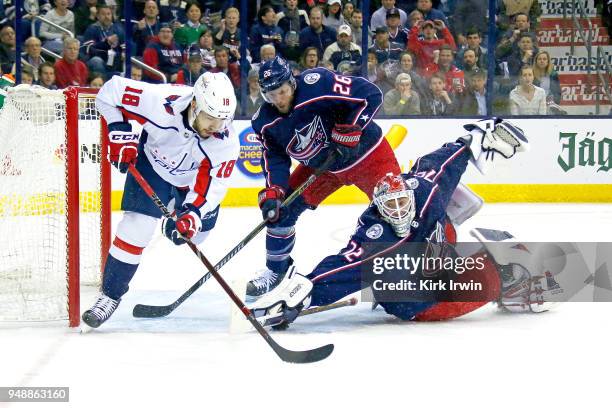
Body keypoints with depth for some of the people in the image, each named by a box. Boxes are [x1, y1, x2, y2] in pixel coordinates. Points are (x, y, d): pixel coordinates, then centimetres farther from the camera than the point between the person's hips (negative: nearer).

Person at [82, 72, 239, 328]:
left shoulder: (226, 142, -30)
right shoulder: (161, 102, -38)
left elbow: (212, 184, -27)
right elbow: (111, 90, -26)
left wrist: (193, 213, -43)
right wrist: (120, 132, -30)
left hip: (194, 179, 3)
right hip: (151, 164, -3)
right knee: (137, 225, -14)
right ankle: (111, 294, -4)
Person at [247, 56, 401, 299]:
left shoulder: (318, 85, -31)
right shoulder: (265, 122, -12)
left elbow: (370, 94, -30)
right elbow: (275, 158, -4)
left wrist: (349, 131, -30)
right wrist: (272, 192, -19)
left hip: (366, 153, -5)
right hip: (319, 165, 5)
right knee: (281, 208, -2)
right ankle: (275, 270, 18)